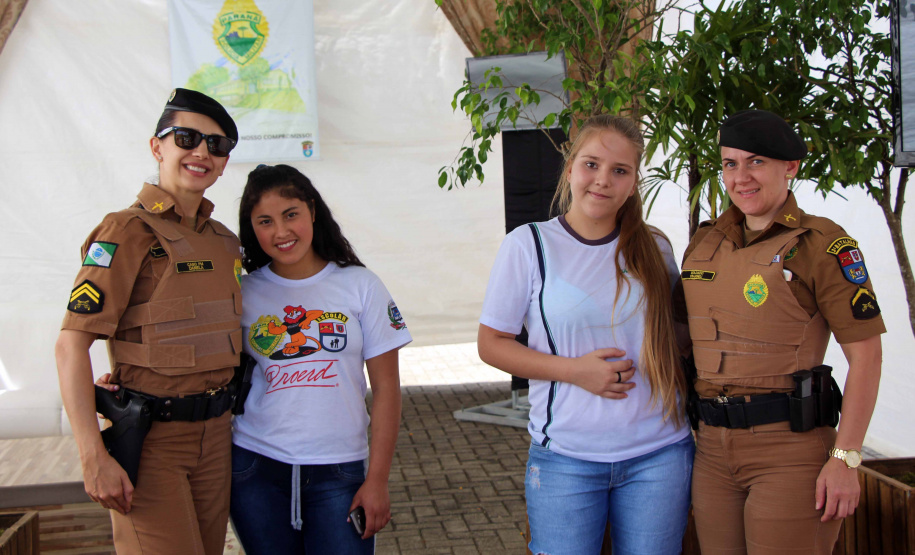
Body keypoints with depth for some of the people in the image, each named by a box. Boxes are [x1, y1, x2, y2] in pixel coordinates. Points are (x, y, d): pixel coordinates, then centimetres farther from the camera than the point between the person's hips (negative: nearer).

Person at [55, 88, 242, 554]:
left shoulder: (225, 242, 11)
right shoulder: (129, 232, -10)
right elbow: (71, 345, -16)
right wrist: (94, 459, -22)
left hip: (214, 433, 7)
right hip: (150, 439, -7)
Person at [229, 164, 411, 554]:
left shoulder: (359, 286, 0)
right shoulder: (243, 292, 4)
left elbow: (386, 387, 1)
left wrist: (377, 480, -3)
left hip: (337, 472, -1)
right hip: (256, 469, 1)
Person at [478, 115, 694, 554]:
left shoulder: (653, 249, 6)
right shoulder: (528, 245, -3)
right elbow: (491, 344, -1)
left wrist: (687, 397, 3)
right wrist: (574, 370, -13)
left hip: (658, 456, 3)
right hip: (566, 459, -2)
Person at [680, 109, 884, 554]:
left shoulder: (821, 244, -6)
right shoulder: (705, 242, 10)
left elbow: (865, 354, -9)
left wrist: (845, 459, -14)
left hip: (791, 447, -5)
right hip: (713, 447, 5)